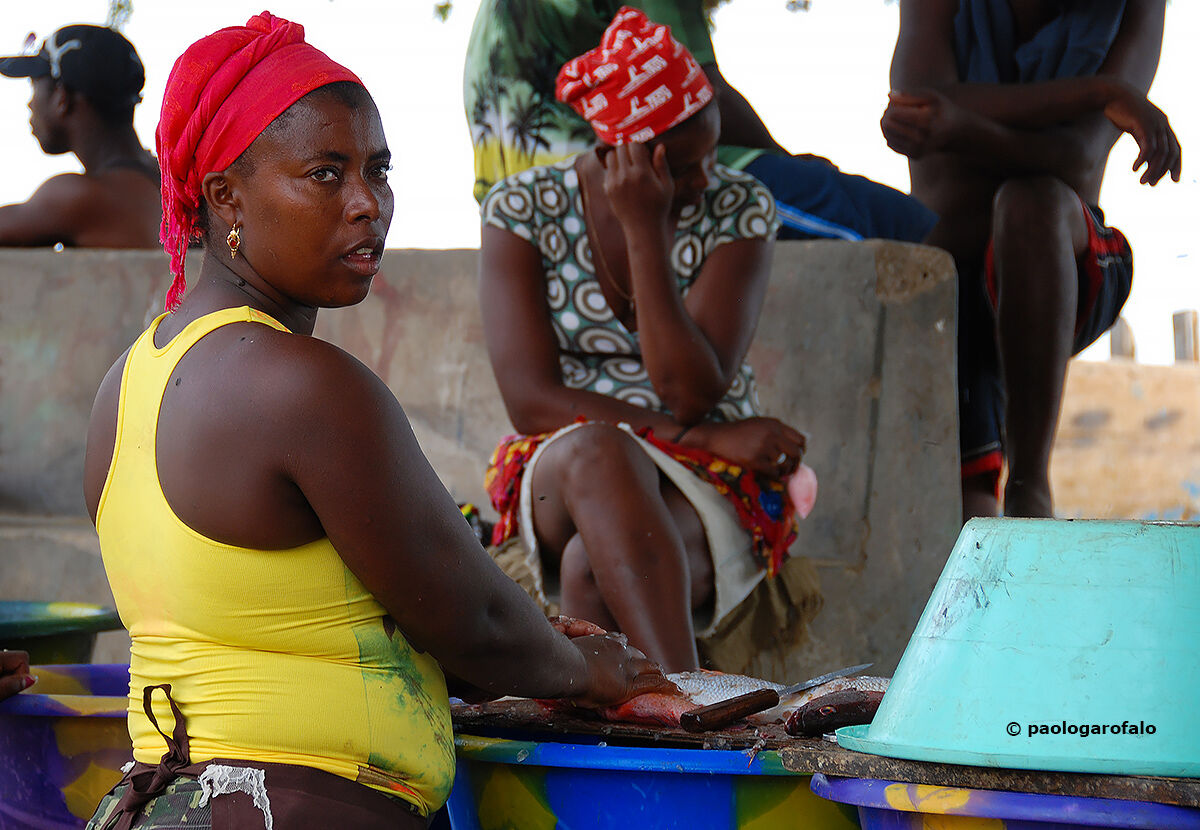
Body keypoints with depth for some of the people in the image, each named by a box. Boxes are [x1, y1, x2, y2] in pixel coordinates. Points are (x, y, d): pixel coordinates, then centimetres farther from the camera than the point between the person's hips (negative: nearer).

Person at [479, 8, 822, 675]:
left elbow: (690, 391, -15)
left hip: (712, 490, 0)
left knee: (593, 566, -35)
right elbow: (530, 397, -11)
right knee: (595, 453, -38)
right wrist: (704, 436, -16)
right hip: (563, 469, 0)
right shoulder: (522, 210, -3)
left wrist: (646, 231, -20)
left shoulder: (740, 209, -4)